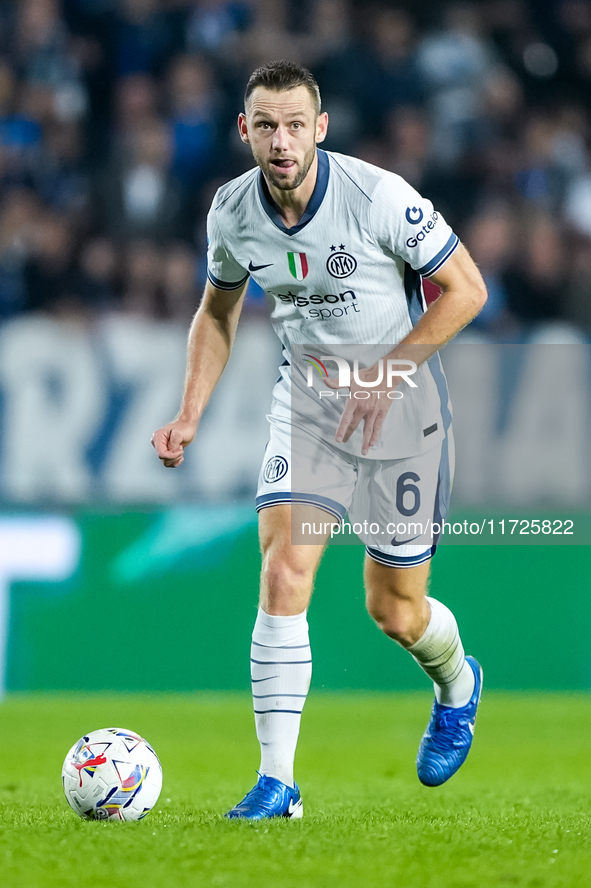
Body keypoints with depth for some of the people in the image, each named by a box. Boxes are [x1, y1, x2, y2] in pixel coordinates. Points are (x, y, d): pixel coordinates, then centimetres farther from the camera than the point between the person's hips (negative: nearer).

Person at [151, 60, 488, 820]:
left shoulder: (379, 196, -22)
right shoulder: (232, 212, -8)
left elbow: (465, 289, -13)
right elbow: (217, 312, 11)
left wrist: (385, 372, -20)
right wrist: (189, 416, 0)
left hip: (402, 401, -3)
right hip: (306, 401, 3)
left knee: (395, 612, 5)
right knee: (283, 573, -17)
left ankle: (457, 687, 42)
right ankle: (276, 781, -14)